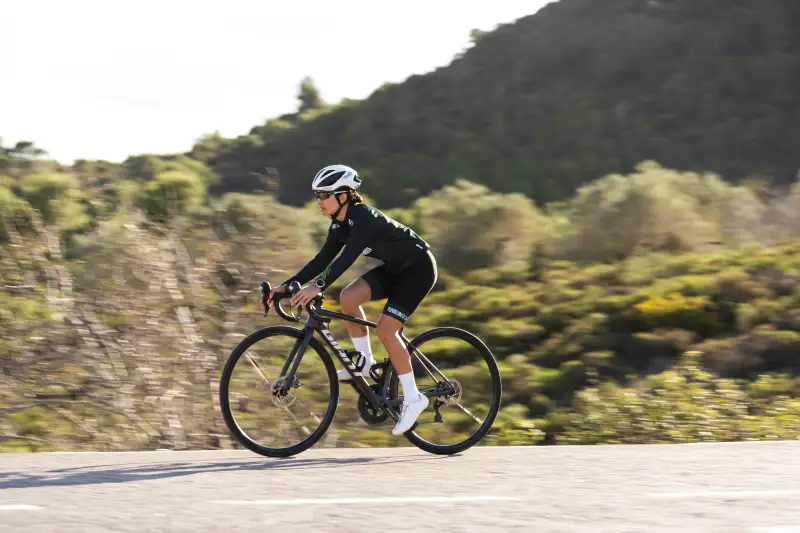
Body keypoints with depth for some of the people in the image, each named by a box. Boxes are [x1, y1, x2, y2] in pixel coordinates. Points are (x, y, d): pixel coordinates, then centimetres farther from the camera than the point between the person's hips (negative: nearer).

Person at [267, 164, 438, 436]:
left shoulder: (364, 217, -26)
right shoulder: (341, 223, 0)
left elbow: (347, 258, -38)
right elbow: (323, 259, 0)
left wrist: (318, 287, -48)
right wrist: (287, 285, -8)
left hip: (418, 268, -8)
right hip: (395, 269, 8)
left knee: (385, 329, -18)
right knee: (348, 297, -11)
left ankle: (412, 398, -8)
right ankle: (365, 362, 3)